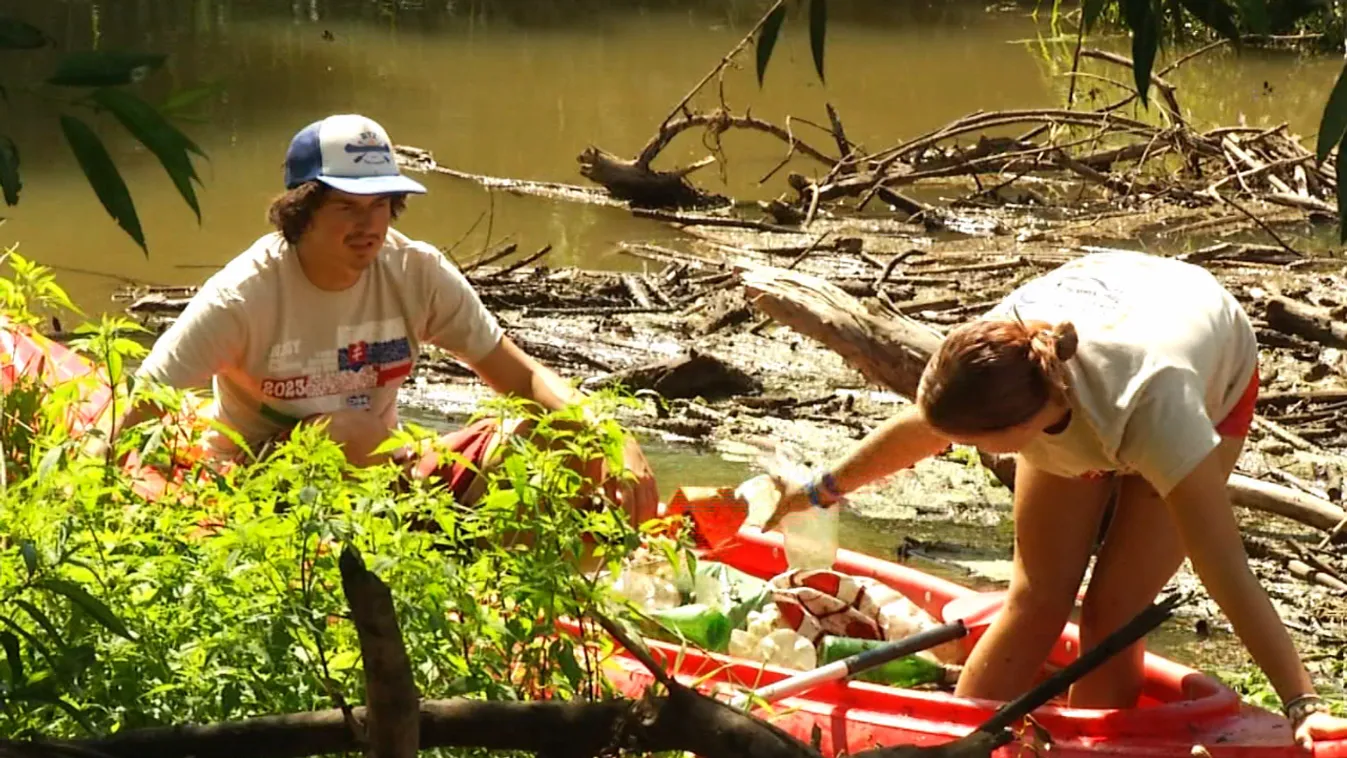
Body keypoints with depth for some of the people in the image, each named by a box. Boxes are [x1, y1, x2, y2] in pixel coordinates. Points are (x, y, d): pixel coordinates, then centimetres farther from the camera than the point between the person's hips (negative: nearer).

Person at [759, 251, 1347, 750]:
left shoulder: (1150, 410, -49)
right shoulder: (984, 361, -35)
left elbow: (1230, 576, -49)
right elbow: (917, 432, -10)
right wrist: (818, 491, 4)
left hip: (1214, 387, -3)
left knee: (1112, 615, -12)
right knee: (1036, 600, -7)